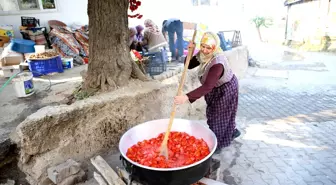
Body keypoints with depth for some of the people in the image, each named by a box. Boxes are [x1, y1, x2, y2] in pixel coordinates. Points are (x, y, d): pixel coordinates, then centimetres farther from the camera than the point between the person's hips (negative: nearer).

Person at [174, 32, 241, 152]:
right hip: (216, 88, 8)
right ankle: (232, 131, 48)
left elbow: (207, 87, -47)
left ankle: (218, 144, 26)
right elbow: (189, 65, -6)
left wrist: (187, 97, -54)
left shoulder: (217, 63, -40)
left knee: (219, 116, 4)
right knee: (214, 113, 23)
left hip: (226, 89, -8)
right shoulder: (203, 54, -15)